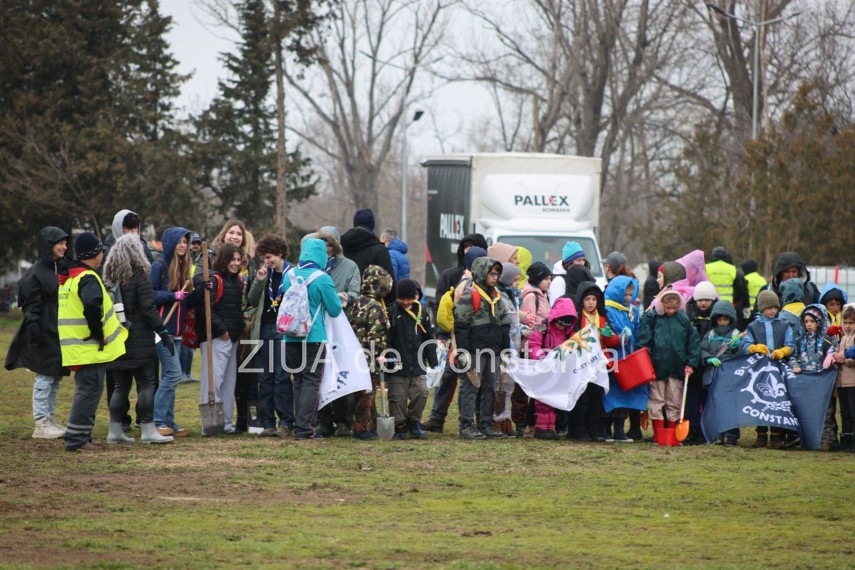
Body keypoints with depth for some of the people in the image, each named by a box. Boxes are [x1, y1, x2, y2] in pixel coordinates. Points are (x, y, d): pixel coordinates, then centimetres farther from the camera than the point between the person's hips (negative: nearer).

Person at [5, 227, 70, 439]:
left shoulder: (62, 269, 14)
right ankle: (41, 424, -3)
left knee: (55, 377, 11)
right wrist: (34, 329, -21)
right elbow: (31, 306, -14)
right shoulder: (36, 273, -12)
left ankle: (50, 420, 17)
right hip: (46, 333, -8)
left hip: (60, 332, 8)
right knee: (45, 377, -6)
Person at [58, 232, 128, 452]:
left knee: (86, 390, 17)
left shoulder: (68, 278, 16)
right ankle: (76, 438, -7)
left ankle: (81, 435, 20)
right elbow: (92, 305, -35)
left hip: (76, 347, 10)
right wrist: (98, 333, -22)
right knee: (90, 390, -6)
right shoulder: (88, 279, -16)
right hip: (90, 348, -10)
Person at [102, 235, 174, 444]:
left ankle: (115, 430, 11)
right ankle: (148, 430, -4)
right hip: (139, 340, -6)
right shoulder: (139, 276, -8)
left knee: (120, 386, 12)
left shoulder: (109, 277, 8)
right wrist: (164, 333, -10)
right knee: (147, 383, -1)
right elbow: (149, 309, -13)